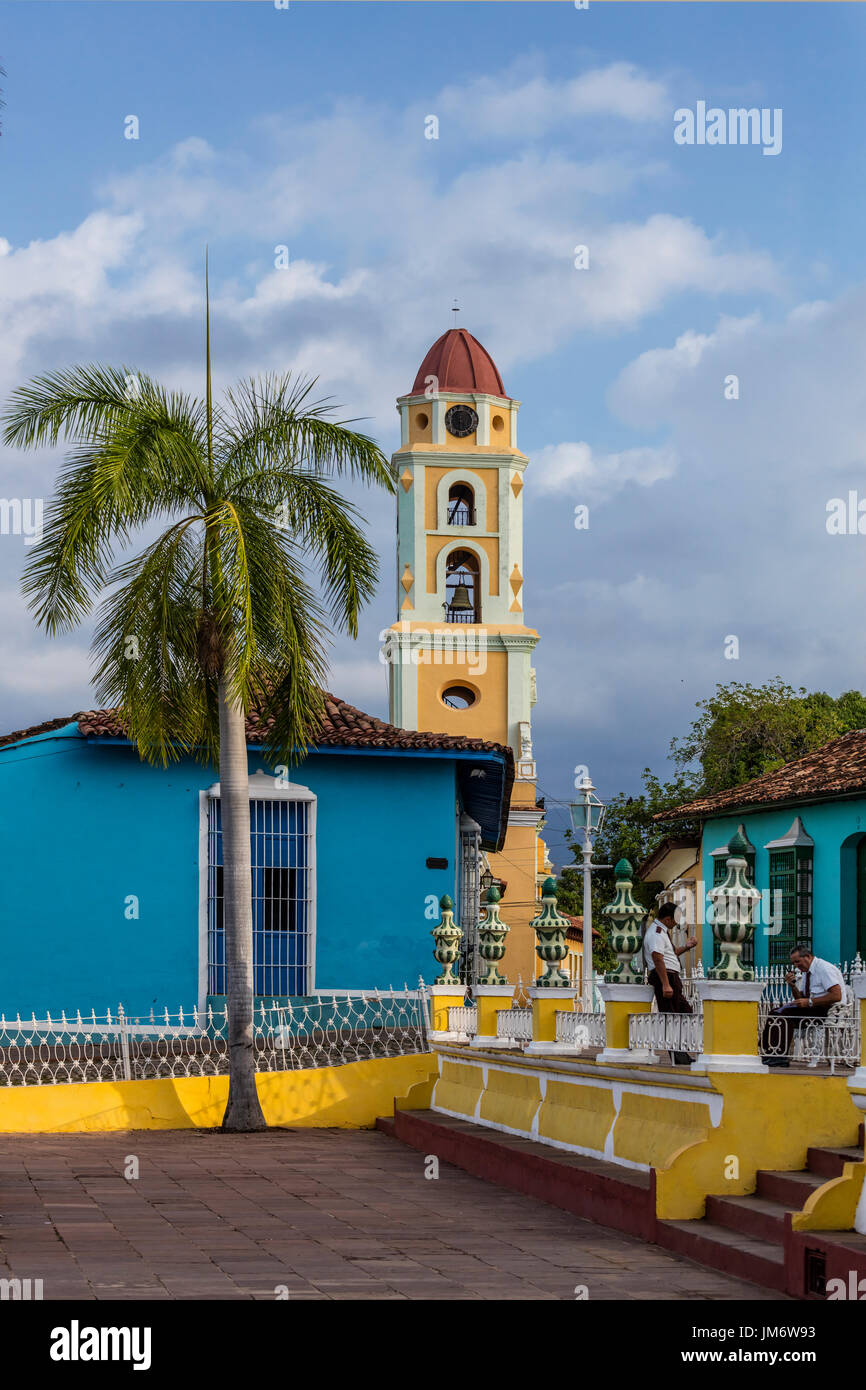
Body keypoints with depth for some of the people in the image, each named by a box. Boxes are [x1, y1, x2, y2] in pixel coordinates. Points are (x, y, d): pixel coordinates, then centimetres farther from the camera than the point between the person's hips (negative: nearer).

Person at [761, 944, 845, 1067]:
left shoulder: (824, 969, -12)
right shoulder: (805, 972, 15)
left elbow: (837, 996, -22)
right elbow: (800, 998, 20)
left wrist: (809, 1002, -22)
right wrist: (793, 985, 0)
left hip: (829, 1010, -9)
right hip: (814, 1008, 9)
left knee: (786, 1013, -25)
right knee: (777, 1012, -5)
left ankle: (781, 1057, -25)